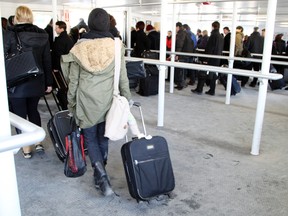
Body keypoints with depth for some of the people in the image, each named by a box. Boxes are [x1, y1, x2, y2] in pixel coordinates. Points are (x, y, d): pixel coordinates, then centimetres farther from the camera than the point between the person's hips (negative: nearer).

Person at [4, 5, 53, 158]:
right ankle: (38, 143, 26)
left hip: (17, 83, -4)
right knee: (33, 110, 22)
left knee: (20, 115, 8)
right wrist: (49, 82, 10)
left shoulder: (10, 35, -10)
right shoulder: (42, 35, 1)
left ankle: (26, 149, 16)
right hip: (36, 82, 4)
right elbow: (47, 61, 4)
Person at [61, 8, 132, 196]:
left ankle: (102, 177, -2)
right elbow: (123, 76, -2)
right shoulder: (116, 46, -6)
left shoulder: (79, 47, -6)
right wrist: (127, 97, 10)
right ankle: (101, 176, 31)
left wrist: (71, 103, 10)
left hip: (86, 101, -1)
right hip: (108, 100, 2)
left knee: (91, 138, 12)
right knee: (103, 137, 18)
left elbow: (73, 79, -1)